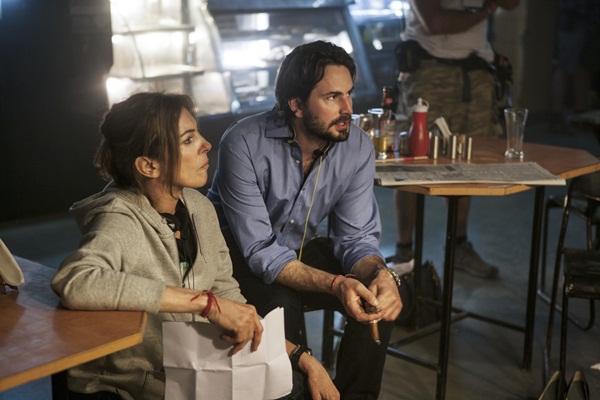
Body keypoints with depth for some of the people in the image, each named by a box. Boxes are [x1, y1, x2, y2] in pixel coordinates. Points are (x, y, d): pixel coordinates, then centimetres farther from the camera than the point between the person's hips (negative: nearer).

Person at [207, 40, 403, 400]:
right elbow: (260, 251, -29)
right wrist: (335, 284, -42)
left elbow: (357, 235, -10)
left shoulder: (358, 147, -14)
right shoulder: (244, 144, -28)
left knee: (381, 295, -17)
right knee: (282, 306, -33)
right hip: (239, 255, -4)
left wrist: (380, 273, -34)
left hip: (303, 248, 5)